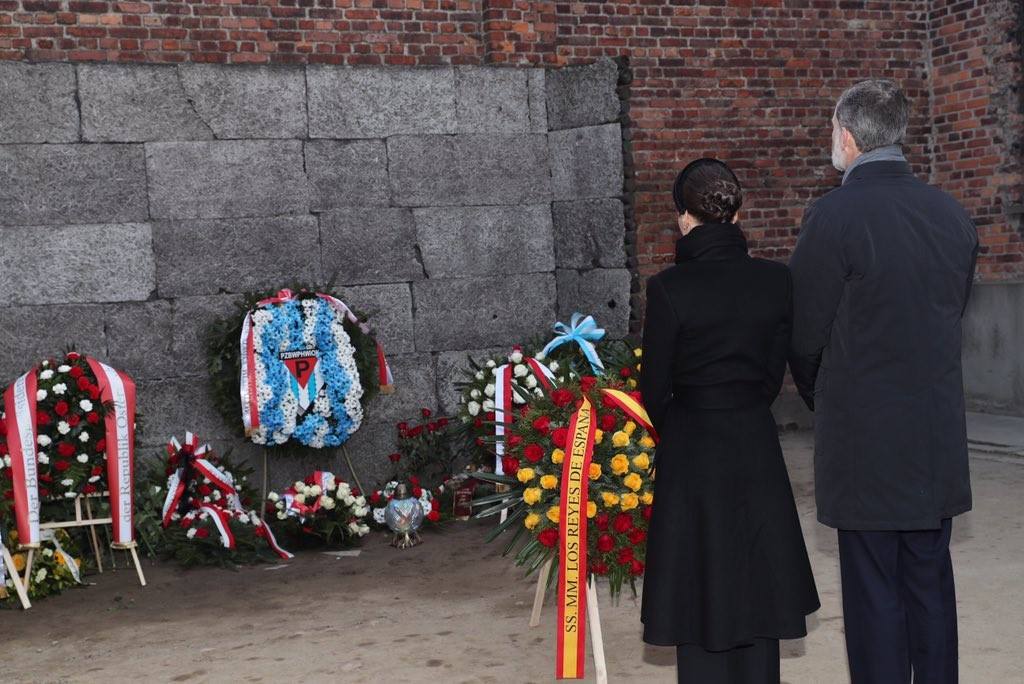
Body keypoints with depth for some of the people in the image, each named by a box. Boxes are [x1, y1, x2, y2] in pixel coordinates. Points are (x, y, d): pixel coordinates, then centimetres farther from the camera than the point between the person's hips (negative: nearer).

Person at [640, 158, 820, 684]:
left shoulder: (669, 288, -14)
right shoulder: (776, 280, -4)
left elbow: (655, 388, -6)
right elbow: (775, 373, 4)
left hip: (691, 450, -3)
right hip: (757, 447, 4)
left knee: (700, 595, 7)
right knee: (753, 586, 15)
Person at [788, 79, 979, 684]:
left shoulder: (835, 215, -15)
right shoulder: (953, 214, 4)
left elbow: (805, 333, -9)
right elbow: (953, 314, 10)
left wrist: (820, 399, 10)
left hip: (865, 439, -6)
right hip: (939, 442, 6)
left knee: (875, 593, 3)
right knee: (931, 584, 15)